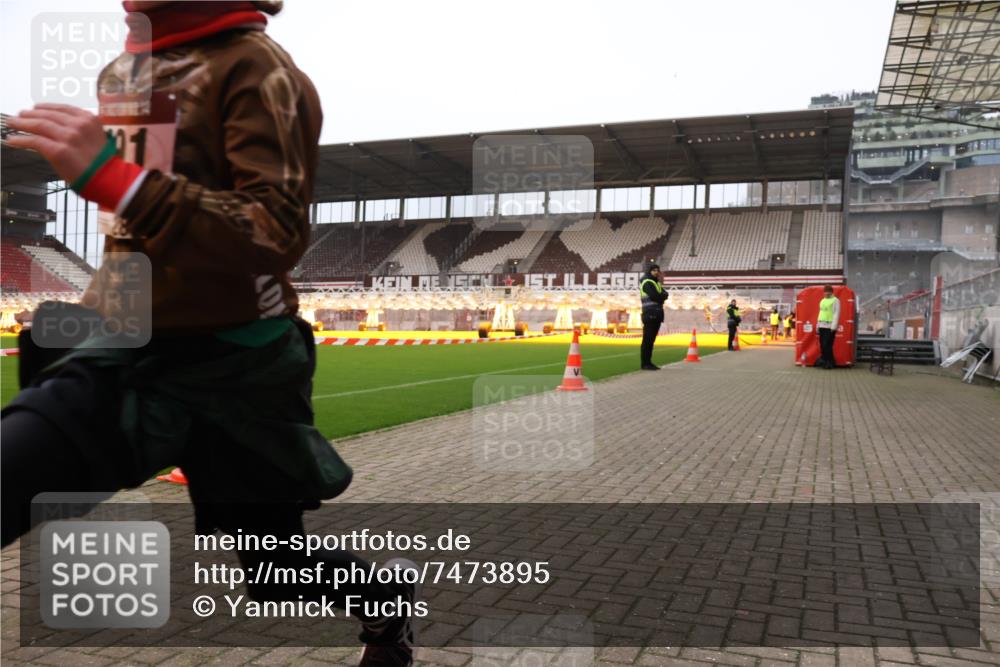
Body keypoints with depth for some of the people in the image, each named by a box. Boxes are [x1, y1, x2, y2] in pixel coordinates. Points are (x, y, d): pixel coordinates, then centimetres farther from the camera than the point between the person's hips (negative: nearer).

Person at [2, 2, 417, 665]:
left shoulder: (255, 68, -13)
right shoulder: (120, 70, 11)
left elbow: (280, 236, -25)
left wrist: (116, 179, -32)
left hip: (232, 370, -6)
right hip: (123, 354, 7)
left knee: (280, 573, 10)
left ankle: (388, 593, 42)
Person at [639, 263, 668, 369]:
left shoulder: (657, 283, 22)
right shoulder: (647, 282, -6)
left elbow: (665, 294, 10)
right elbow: (654, 296, -18)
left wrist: (658, 296, -8)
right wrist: (661, 296, -1)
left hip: (657, 315, 9)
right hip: (650, 314, -9)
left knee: (651, 339, 9)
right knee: (647, 339, -8)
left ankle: (648, 362, 12)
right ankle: (644, 364, -7)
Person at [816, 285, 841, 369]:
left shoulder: (835, 300, -3)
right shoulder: (822, 301, 19)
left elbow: (836, 314, -10)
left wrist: (833, 327, -16)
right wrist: (817, 326, 19)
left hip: (830, 327, -7)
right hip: (822, 326, 7)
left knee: (827, 345, -9)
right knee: (822, 345, 7)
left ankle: (830, 362, 0)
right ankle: (824, 360, 15)